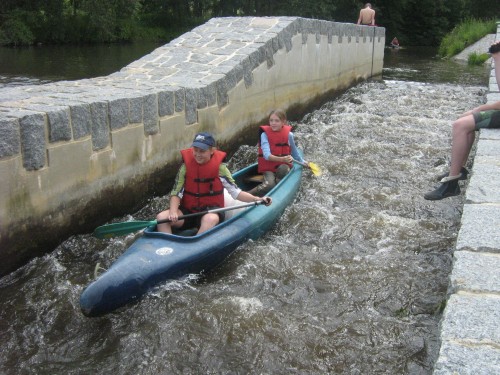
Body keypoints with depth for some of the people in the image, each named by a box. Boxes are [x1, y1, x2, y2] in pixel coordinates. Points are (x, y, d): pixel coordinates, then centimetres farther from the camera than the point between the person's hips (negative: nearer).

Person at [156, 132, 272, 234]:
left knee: (210, 219, -38)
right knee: (161, 217, -21)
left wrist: (257, 199, -19)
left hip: (211, 210, -3)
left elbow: (235, 192, -5)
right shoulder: (186, 166, -2)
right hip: (188, 210, 3)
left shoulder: (219, 167, -6)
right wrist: (173, 212, -21)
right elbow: (176, 193, -3)